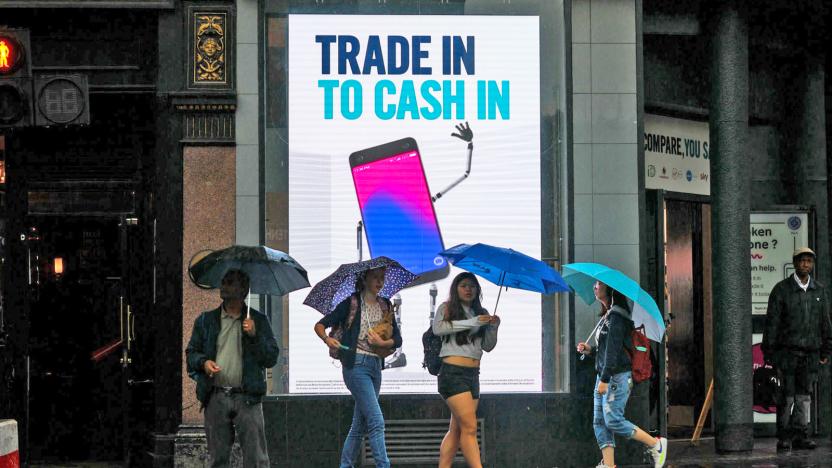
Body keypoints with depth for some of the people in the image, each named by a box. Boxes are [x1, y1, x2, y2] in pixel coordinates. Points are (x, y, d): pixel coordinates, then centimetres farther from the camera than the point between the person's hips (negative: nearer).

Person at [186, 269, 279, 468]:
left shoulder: (258, 321, 8)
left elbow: (271, 359, 2)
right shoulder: (205, 321, 13)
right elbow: (191, 353, 15)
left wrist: (254, 336, -12)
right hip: (215, 397, 2)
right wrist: (203, 362, -6)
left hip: (247, 397, -2)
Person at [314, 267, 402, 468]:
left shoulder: (385, 306, 13)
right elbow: (320, 325, 0)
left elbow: (398, 339, 11)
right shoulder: (351, 304, -2)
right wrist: (327, 339, -21)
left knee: (360, 424, 9)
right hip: (356, 364, -6)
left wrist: (383, 343, -9)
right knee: (376, 421, -14)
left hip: (375, 365, 6)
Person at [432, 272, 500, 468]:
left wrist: (493, 328, -6)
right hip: (453, 373, -7)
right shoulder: (447, 308, 2)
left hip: (473, 375, 7)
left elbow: (488, 346, 14)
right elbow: (438, 328, -18)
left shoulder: (480, 313, 17)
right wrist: (471, 322, -21)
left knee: (456, 430, 5)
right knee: (469, 427, -15)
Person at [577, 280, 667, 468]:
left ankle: (656, 445, 1)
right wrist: (590, 350, 10)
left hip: (617, 376, -10)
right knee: (600, 422, 3)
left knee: (613, 420, -12)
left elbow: (614, 349, -19)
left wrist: (604, 379, -22)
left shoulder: (616, 316, -12)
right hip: (605, 377, 10)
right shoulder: (606, 316, 18)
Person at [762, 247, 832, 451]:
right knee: (787, 395, -3)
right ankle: (784, 437, 3)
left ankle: (800, 435, 10)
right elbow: (772, 322, -3)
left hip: (811, 353, 4)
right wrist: (768, 352, -6)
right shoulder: (781, 289, -2)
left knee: (804, 396, 5)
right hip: (787, 351, -3)